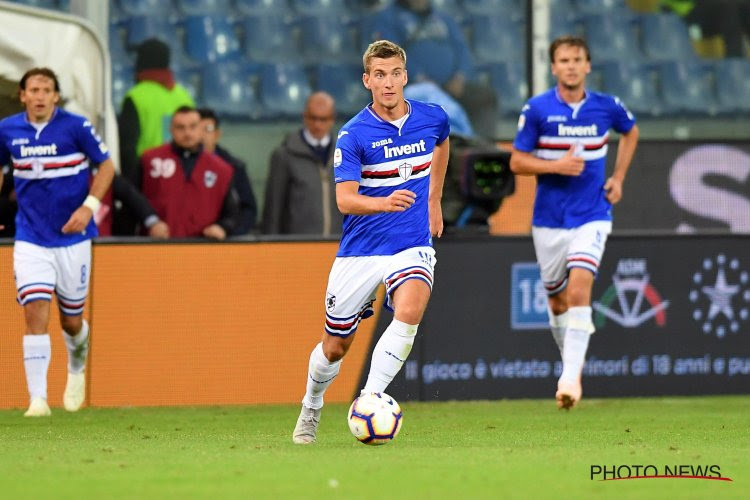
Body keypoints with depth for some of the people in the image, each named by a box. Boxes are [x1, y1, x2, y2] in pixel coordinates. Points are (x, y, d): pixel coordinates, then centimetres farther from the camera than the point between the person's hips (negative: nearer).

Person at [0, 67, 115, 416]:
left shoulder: (75, 127, -9)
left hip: (72, 237, -1)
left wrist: (89, 206, -13)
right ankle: (37, 398, -16)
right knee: (35, 313, -16)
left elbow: (106, 165, 0)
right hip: (30, 239, 1)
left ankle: (76, 370, 44)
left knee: (71, 320, 11)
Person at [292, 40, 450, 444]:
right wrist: (385, 203, -42)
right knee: (335, 347, 10)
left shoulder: (433, 118, -2)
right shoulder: (353, 135, -13)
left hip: (412, 247, 1)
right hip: (360, 251, -1)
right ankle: (311, 408, 39)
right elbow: (344, 200, -23)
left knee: (409, 311, -31)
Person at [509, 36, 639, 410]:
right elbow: (517, 161, -3)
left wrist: (618, 178, 11)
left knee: (579, 291, -18)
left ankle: (571, 378, -21)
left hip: (591, 216, -1)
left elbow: (631, 132, 21)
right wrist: (556, 166, -19)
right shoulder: (537, 109, -6)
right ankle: (571, 362, 32)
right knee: (557, 300, 10)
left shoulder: (607, 107, -1)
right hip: (549, 219, 1)